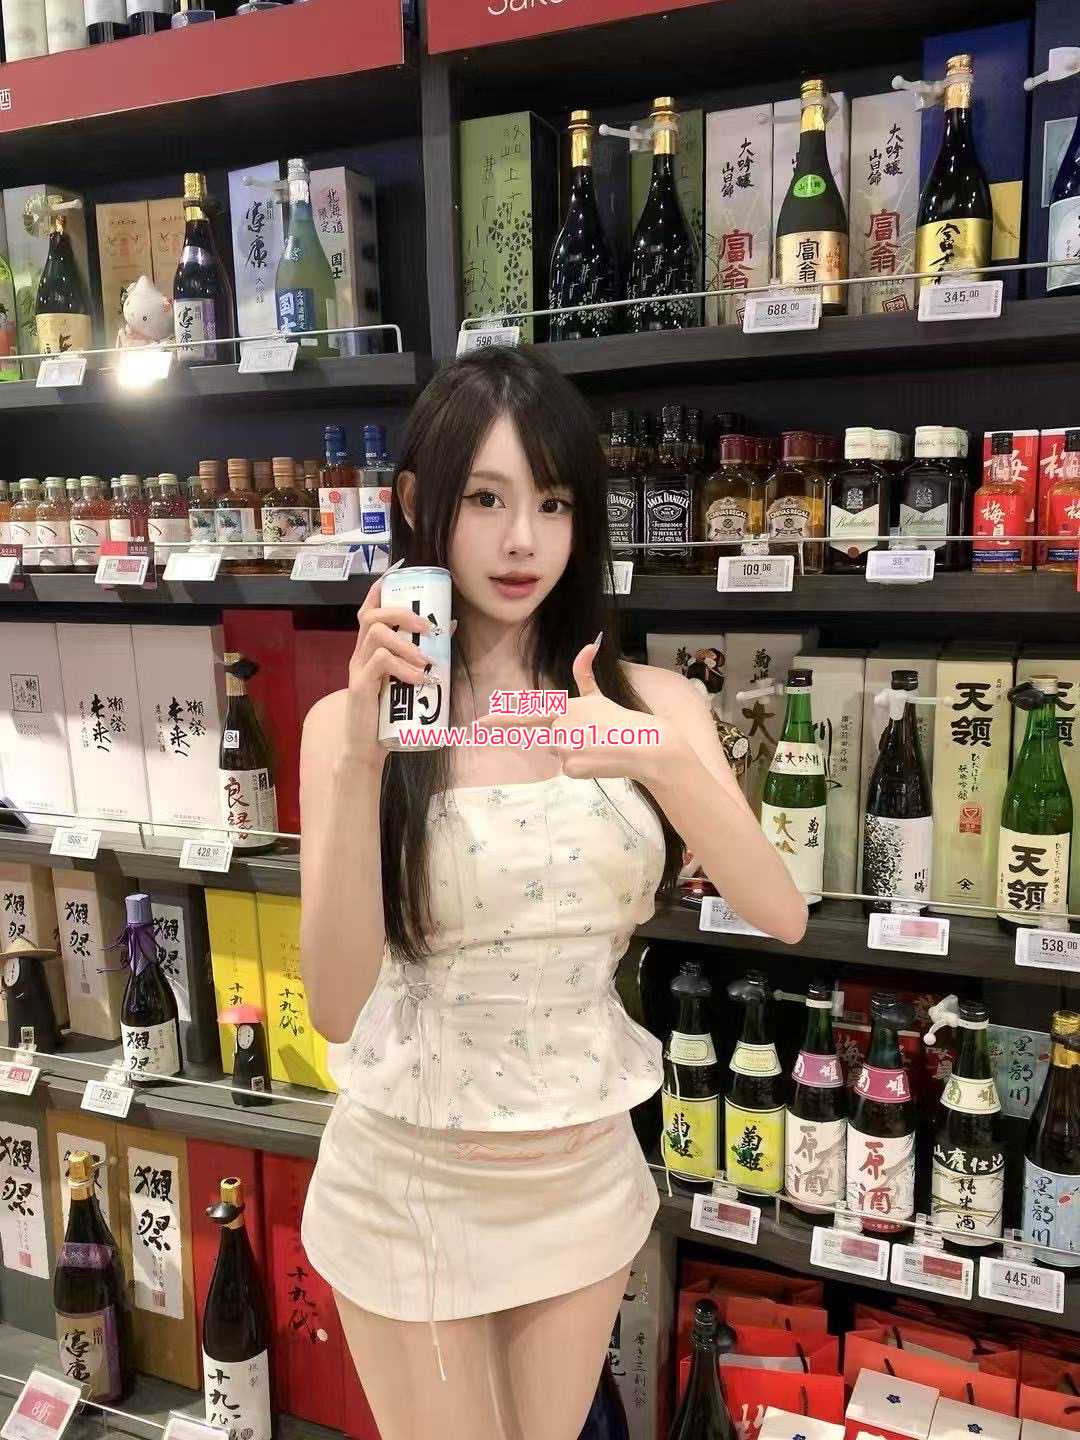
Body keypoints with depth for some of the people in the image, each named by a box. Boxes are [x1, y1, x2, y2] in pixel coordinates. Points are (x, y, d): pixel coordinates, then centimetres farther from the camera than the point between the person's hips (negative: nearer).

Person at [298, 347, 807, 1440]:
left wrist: (661, 757, -31)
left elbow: (781, 916, -15)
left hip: (589, 1174, 3)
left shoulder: (650, 701, -6)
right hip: (410, 1183, -2)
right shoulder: (349, 723, -13)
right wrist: (363, 756, -31)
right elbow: (336, 1008, -20)